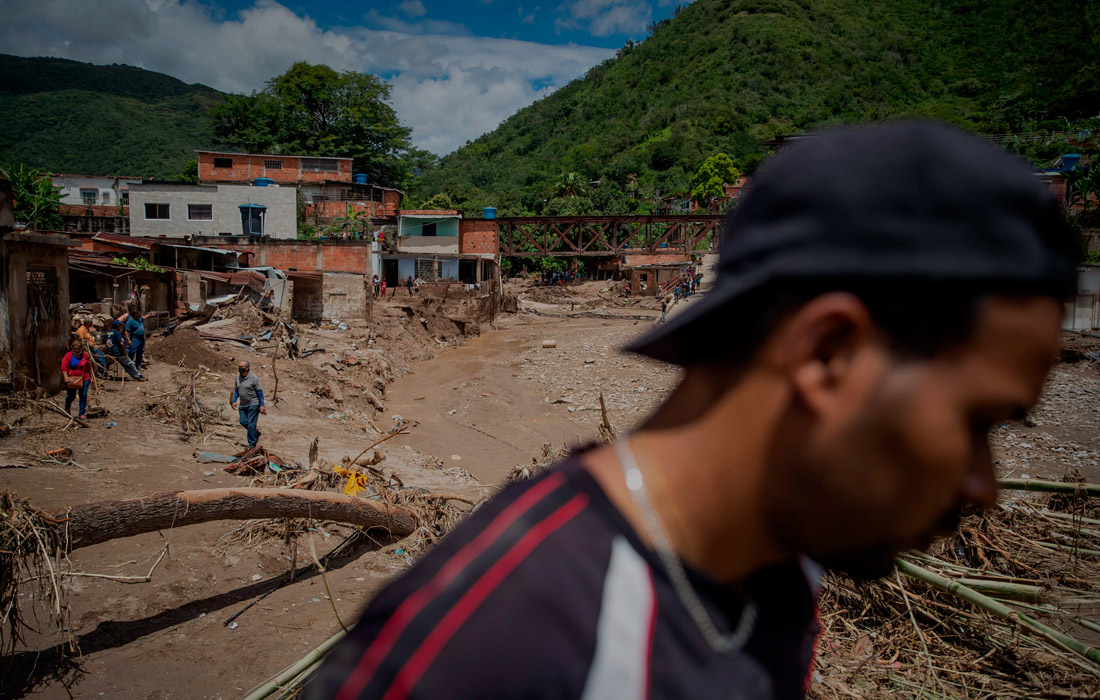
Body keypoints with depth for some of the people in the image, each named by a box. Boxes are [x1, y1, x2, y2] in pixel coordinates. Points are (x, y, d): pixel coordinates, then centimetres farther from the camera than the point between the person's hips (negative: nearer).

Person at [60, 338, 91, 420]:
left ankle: (82, 414, 7)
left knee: (83, 396, -2)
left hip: (84, 379, 2)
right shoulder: (68, 356, -5)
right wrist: (66, 378, -19)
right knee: (71, 396, 7)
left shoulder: (85, 355, 2)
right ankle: (67, 409, 38)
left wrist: (91, 377, 16)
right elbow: (64, 368, -7)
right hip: (72, 379, -2)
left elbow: (89, 367, 14)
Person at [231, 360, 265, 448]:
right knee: (243, 422, 6)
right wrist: (234, 401, 6)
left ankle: (252, 443, 5)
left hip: (253, 404, -7)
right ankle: (256, 432, 30)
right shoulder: (238, 377, 4)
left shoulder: (254, 378, -15)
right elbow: (236, 390, 16)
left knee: (251, 424, -5)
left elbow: (260, 392, -11)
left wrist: (262, 405, -13)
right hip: (243, 405, 7)